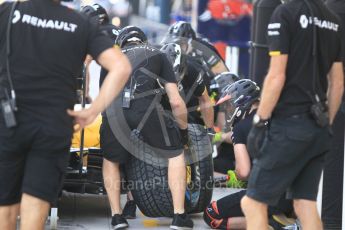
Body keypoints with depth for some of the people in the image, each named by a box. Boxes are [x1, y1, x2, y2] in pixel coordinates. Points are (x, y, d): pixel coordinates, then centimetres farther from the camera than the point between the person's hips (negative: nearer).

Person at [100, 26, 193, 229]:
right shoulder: (157, 55, 29)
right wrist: (184, 129, 36)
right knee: (176, 153, 20)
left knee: (111, 160, 29)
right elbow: (176, 102, 21)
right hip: (145, 107, -2)